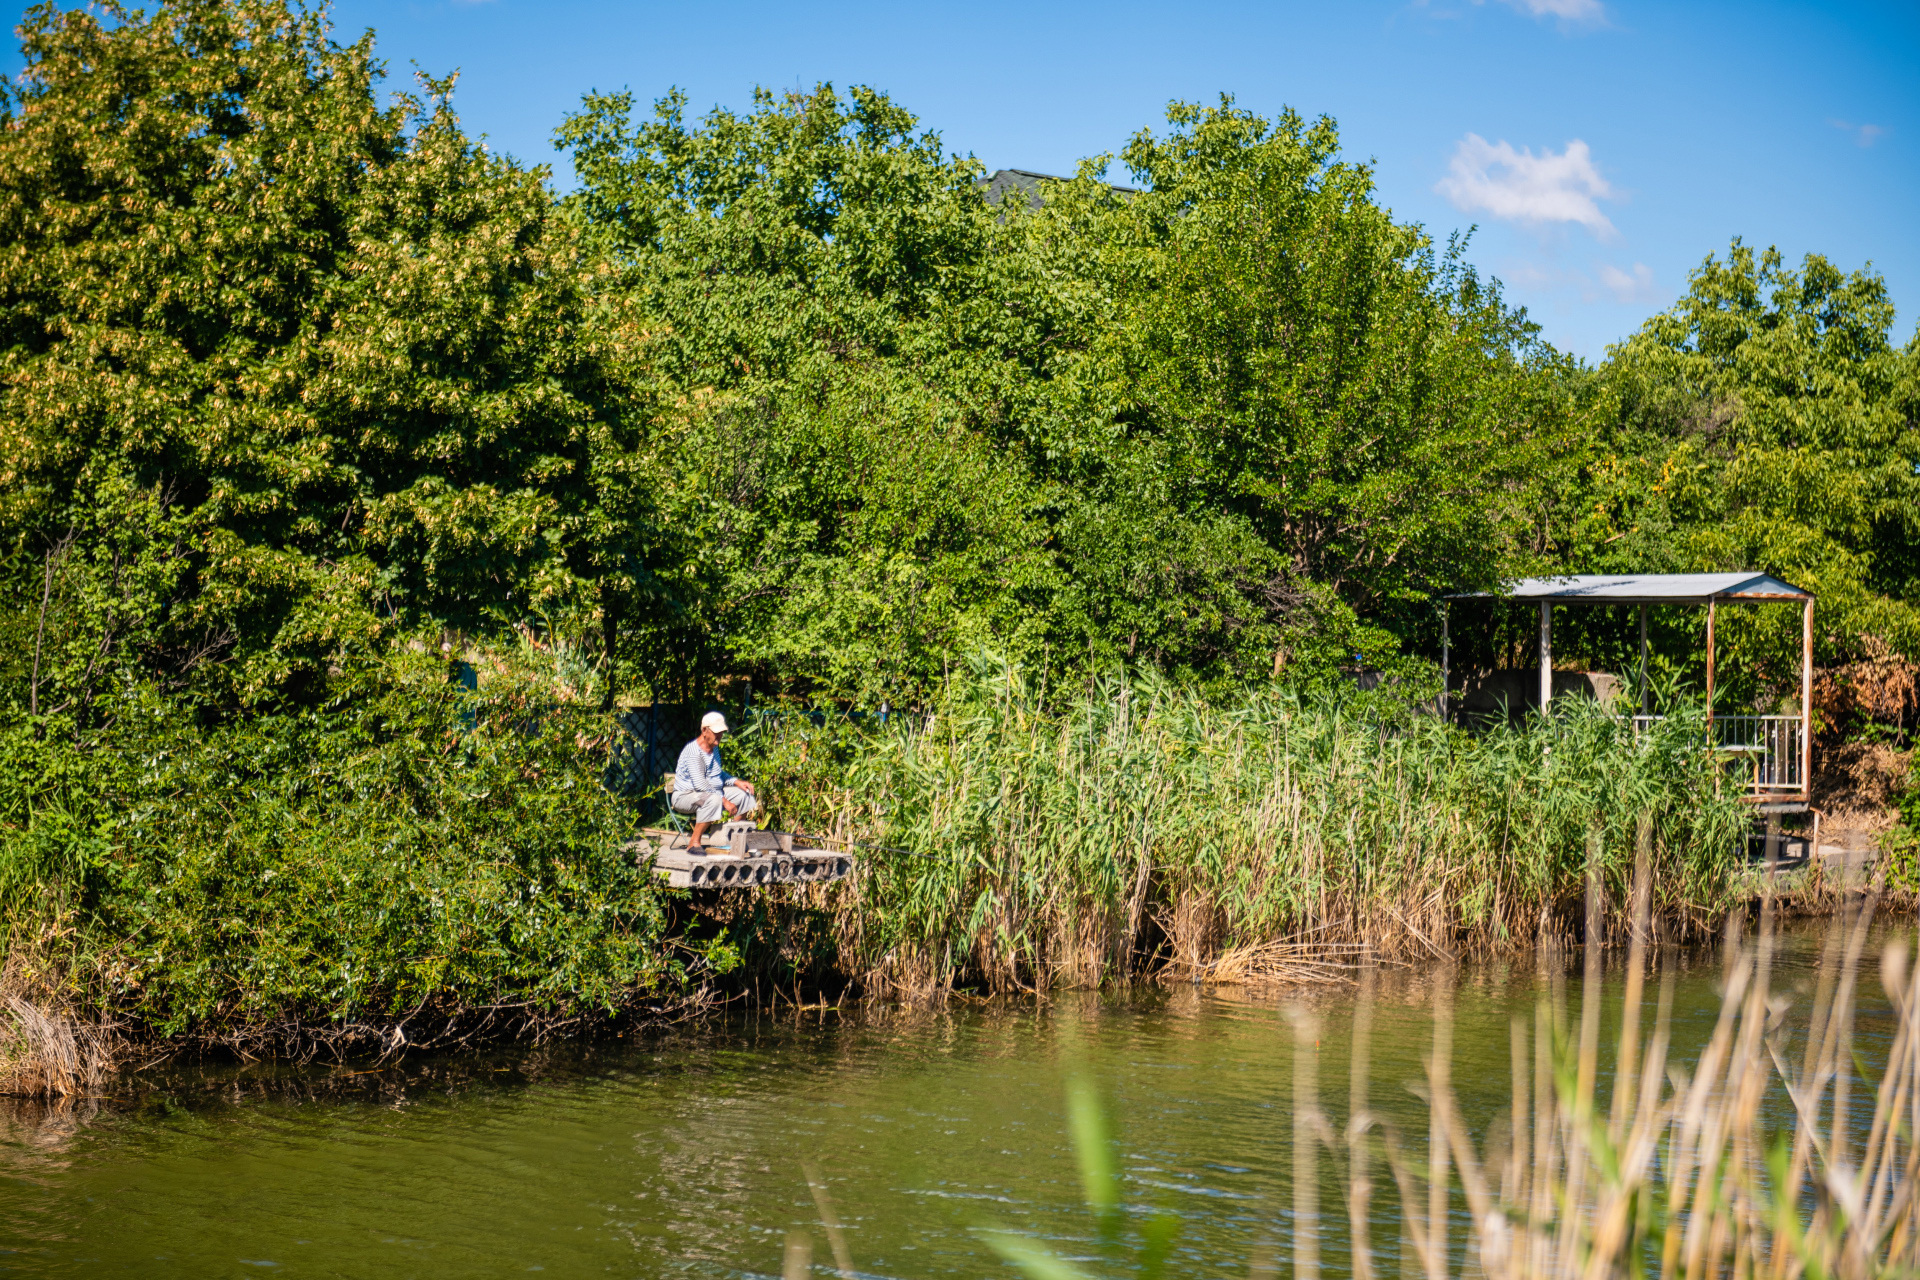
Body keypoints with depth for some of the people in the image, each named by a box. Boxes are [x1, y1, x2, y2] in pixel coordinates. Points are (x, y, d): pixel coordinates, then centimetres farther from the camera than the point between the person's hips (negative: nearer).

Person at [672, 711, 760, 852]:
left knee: (745, 793, 4)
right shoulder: (693, 751, -22)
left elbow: (719, 774, 24)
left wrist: (737, 782, 4)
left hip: (711, 792, 10)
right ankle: (694, 842, -31)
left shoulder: (714, 748, 9)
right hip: (685, 796, -10)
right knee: (713, 799, -40)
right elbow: (699, 784, -30)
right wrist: (724, 801, -30)